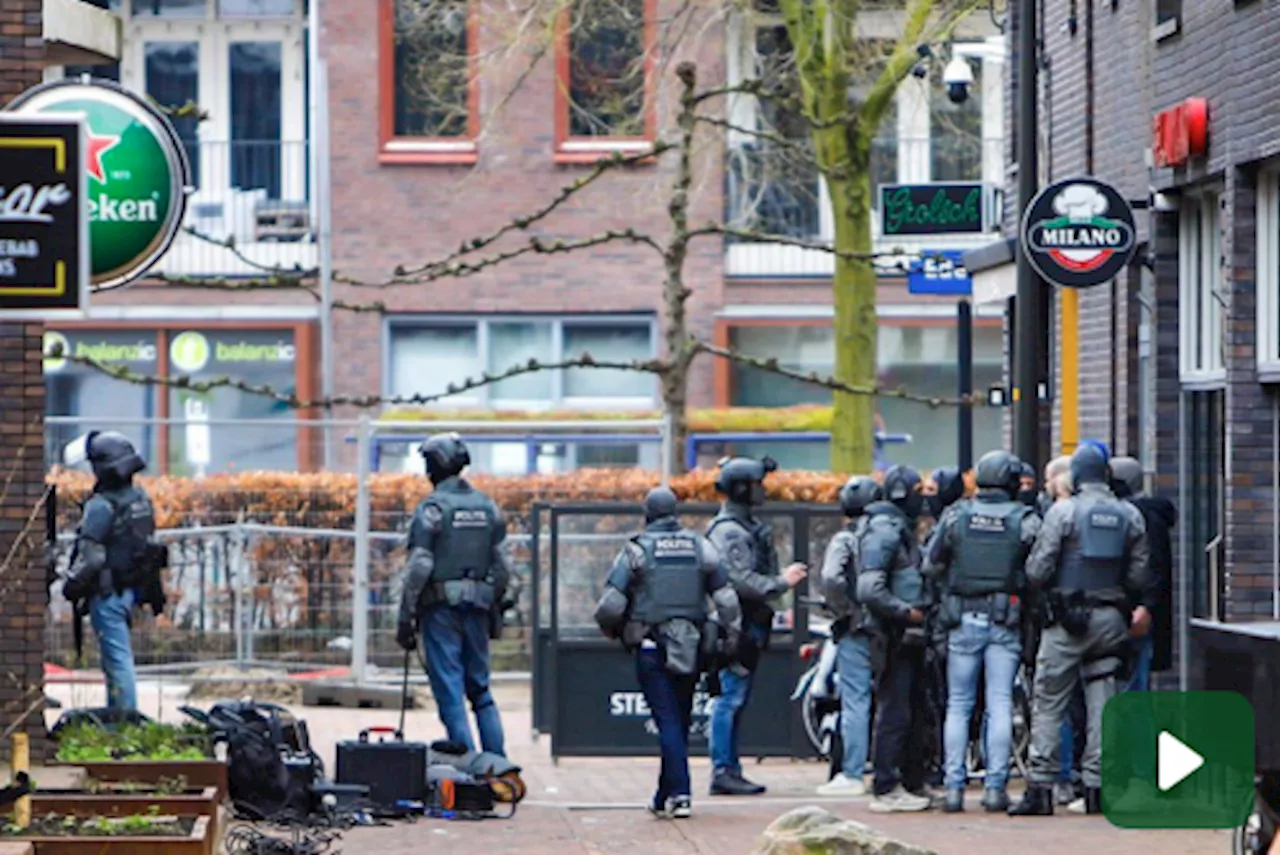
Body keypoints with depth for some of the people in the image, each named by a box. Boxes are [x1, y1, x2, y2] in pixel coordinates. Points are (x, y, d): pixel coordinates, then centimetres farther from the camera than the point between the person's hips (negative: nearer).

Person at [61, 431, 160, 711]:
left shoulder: (102, 506, -21)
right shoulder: (141, 498, 6)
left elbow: (90, 556, -22)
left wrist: (72, 584, -7)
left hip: (107, 591, -9)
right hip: (132, 588, 9)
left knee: (117, 658, -4)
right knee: (117, 656, 19)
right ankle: (116, 712, 26)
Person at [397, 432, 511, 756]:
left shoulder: (432, 508, -9)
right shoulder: (487, 507, 9)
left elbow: (419, 567, -12)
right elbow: (501, 566, 12)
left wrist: (406, 617, -8)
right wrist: (495, 608, 21)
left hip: (442, 607, -6)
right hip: (477, 607, 6)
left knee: (449, 691, -2)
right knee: (480, 688, 13)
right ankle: (497, 762, 8)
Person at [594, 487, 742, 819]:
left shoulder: (637, 550, -4)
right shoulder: (700, 547, 6)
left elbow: (611, 605, -9)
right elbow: (727, 600, 4)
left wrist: (613, 630, 11)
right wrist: (731, 642, 10)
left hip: (652, 648, -4)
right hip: (692, 650, 4)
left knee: (668, 722, -4)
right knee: (680, 721, 14)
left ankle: (679, 794, -15)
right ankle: (665, 796, 23)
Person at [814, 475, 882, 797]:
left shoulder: (844, 540, -8)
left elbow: (831, 579, -22)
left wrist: (844, 611, -9)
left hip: (856, 630, -5)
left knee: (855, 701, -4)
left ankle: (852, 774, -5)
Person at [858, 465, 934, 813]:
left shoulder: (902, 529, 18)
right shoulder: (883, 531, -14)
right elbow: (869, 589, -23)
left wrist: (922, 610, 12)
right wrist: (907, 612, -17)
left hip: (909, 635, 10)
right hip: (895, 636, -10)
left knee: (916, 710, 14)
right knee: (895, 712, -8)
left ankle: (912, 785, 20)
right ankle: (886, 789, -6)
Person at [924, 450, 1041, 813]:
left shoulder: (956, 516, 2)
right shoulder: (1025, 520, -3)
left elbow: (930, 564, 7)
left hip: (963, 622, 1)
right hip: (1005, 623, -1)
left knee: (958, 705, 7)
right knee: (1000, 705, 2)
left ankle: (954, 787, 2)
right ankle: (995, 787, -2)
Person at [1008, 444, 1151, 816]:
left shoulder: (1063, 512, -6)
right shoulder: (1130, 516, 6)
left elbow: (1037, 571, -8)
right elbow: (1140, 574, 6)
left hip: (1068, 618, -4)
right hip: (1112, 618, 4)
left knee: (1048, 702, 0)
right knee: (1102, 703, 7)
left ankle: (1040, 786, -5)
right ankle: (1097, 783, 4)